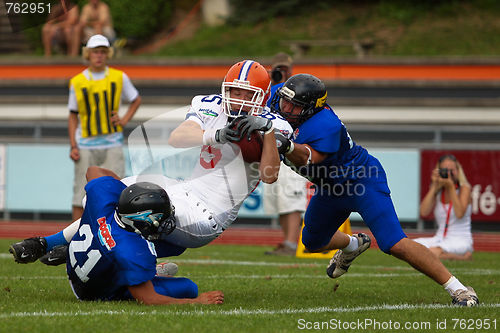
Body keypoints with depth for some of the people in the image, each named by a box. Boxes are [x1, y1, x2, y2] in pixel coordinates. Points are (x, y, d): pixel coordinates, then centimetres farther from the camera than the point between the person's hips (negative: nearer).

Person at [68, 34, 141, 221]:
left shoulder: (119, 78, 4)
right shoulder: (77, 82, 3)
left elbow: (136, 100, 20)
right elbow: (73, 116, 9)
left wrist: (124, 121, 3)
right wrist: (73, 146, 0)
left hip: (112, 144, 0)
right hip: (86, 146, 0)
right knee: (81, 194, -3)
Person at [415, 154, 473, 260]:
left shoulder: (464, 188, -4)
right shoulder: (437, 191, 8)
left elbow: (460, 214, -20)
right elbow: (424, 212, -8)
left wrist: (451, 187, -19)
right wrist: (434, 186, -9)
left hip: (461, 239, -5)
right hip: (440, 238, 5)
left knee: (433, 252, -35)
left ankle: (463, 257, -9)